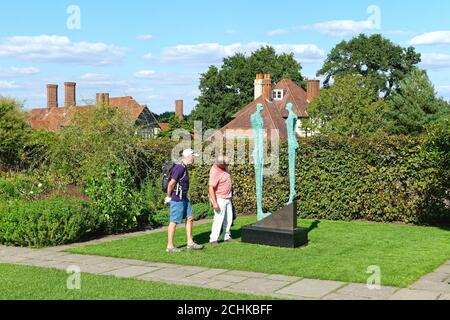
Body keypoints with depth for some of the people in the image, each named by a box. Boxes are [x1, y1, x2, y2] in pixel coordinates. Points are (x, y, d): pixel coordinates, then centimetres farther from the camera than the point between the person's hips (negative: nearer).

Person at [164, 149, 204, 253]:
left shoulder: (184, 167, 11)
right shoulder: (180, 168, -20)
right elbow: (171, 183, -23)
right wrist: (169, 197, -11)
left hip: (184, 198, 10)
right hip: (177, 199, -10)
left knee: (189, 218, 11)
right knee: (174, 222, -2)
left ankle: (190, 243, 17)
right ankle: (170, 246, 7)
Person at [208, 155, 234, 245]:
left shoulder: (224, 167, 1)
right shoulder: (214, 172, -24)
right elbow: (211, 188, -26)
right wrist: (214, 203, -29)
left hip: (227, 198, 9)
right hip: (219, 199, -9)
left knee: (229, 218, 12)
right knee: (219, 218, -10)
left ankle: (226, 236, 23)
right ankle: (213, 239, -6)